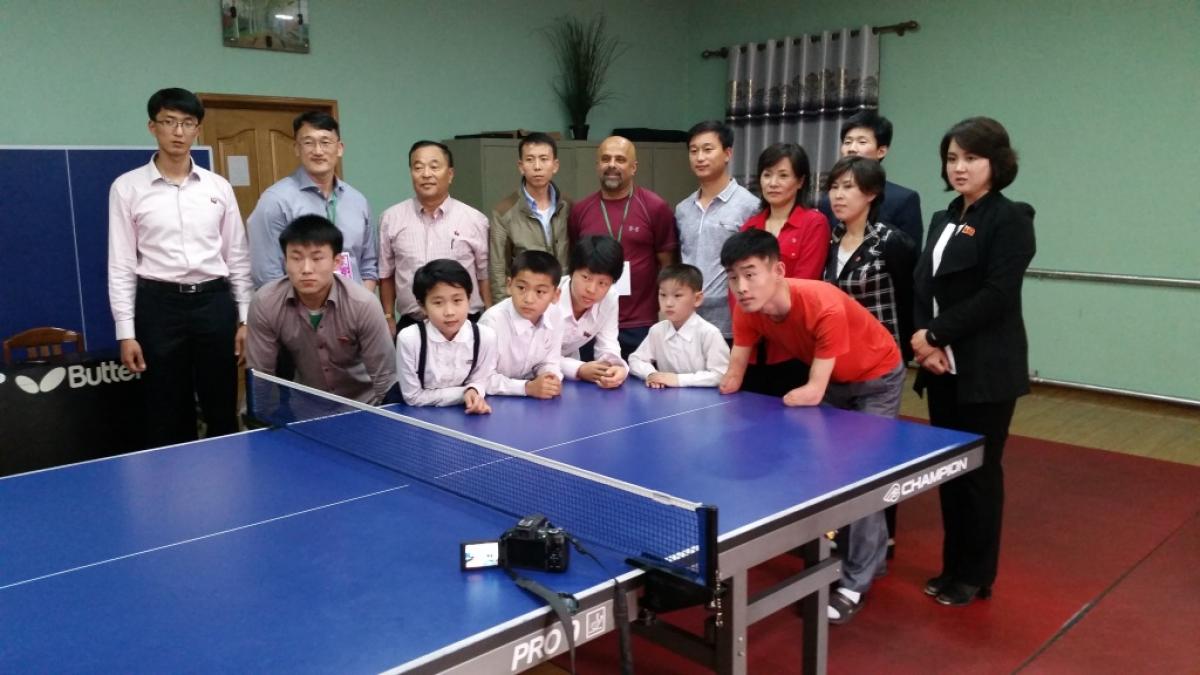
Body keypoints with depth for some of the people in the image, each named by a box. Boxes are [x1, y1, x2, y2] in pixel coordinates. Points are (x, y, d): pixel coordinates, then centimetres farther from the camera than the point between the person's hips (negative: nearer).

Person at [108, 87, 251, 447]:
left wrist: (245, 317, 4)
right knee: (168, 416, 6)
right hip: (160, 306, -2)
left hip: (214, 302, 2)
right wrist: (126, 332, -5)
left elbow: (238, 258, 9)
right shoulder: (127, 187, 0)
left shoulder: (219, 186, 6)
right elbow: (121, 265, 0)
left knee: (222, 410, 8)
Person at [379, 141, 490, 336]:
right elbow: (386, 276, 9)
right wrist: (389, 319, 8)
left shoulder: (474, 220, -2)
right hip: (410, 326, 1)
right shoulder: (391, 219, 2)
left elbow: (485, 277, 2)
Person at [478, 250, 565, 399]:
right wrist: (527, 387, -28)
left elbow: (549, 362, 4)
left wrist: (551, 380, -17)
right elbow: (482, 378, -21)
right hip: (494, 400, -4)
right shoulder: (493, 321, -22)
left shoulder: (554, 315, -8)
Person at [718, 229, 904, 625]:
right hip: (831, 380, 6)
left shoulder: (825, 307, -41)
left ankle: (855, 584, 4)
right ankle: (871, 555, 32)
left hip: (877, 377, -6)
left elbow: (812, 393, -36)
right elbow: (733, 378, -11)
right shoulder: (748, 309, -22)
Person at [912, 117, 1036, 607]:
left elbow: (996, 296, -18)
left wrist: (936, 335, -15)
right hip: (944, 368, 7)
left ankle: (976, 576, 19)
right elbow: (922, 287, 7)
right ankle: (953, 567, 26)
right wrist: (928, 344, -9)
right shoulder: (944, 220, 13)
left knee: (978, 471, 4)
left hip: (986, 371, -7)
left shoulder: (1010, 219, -8)